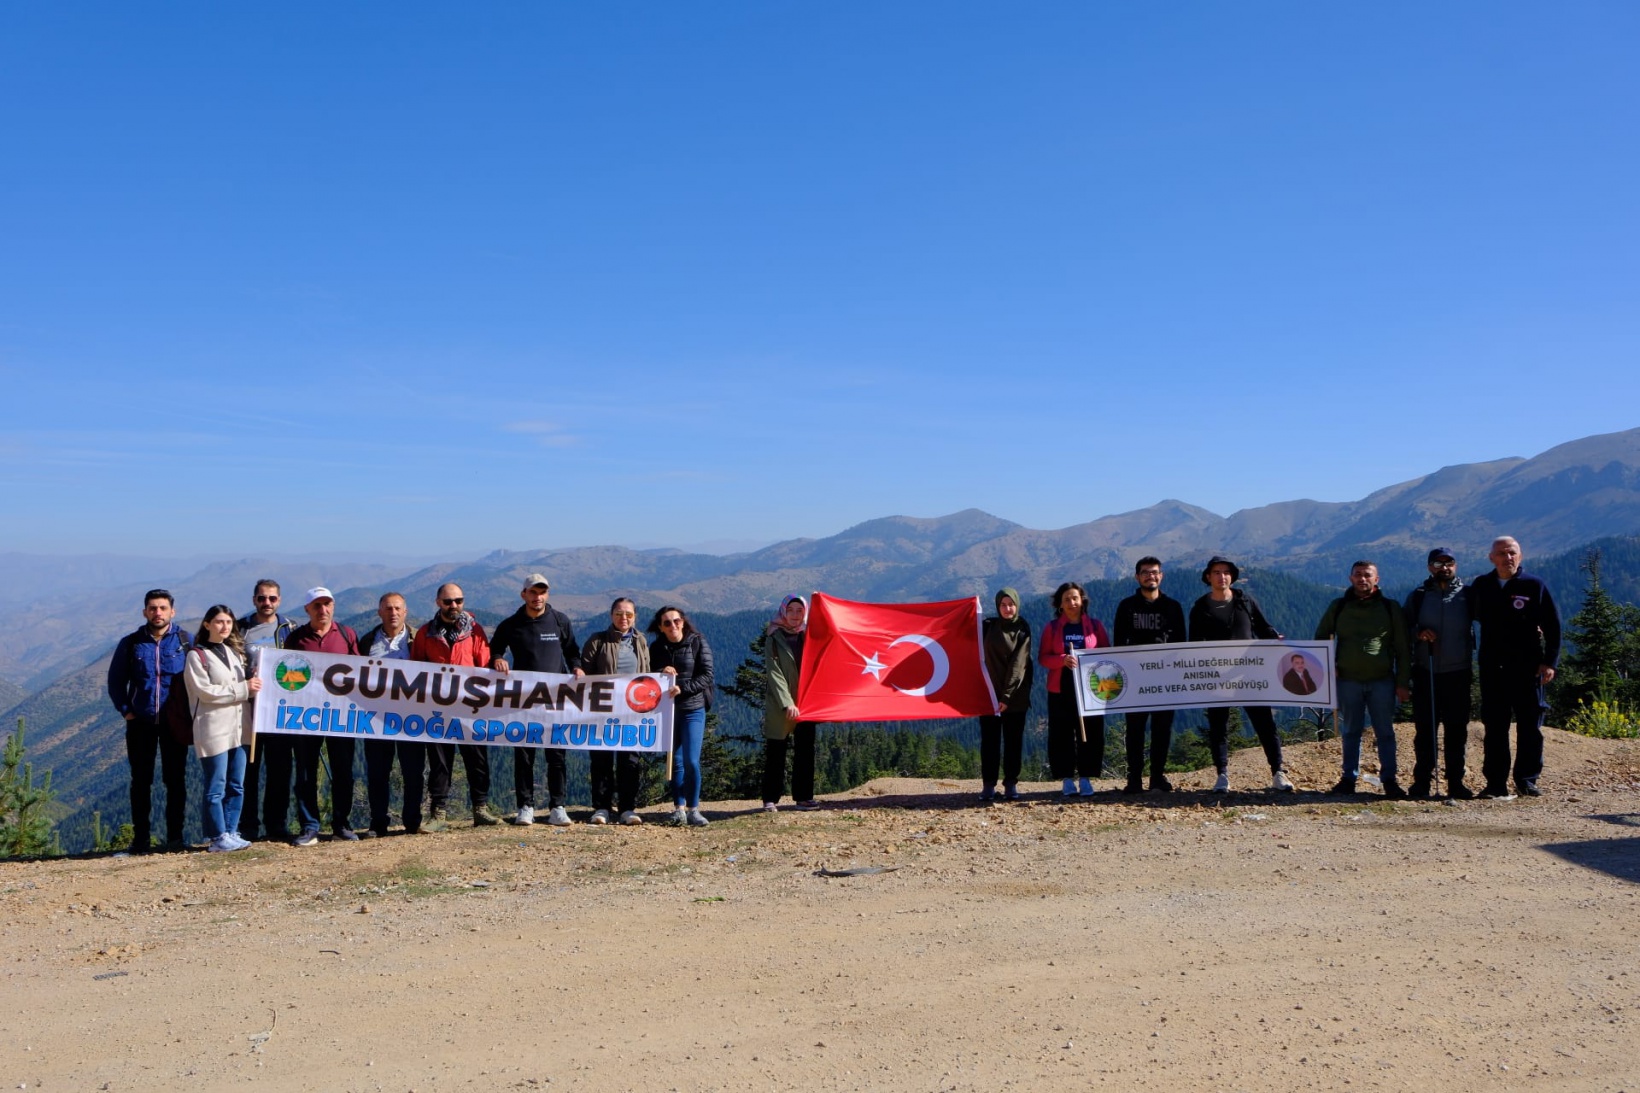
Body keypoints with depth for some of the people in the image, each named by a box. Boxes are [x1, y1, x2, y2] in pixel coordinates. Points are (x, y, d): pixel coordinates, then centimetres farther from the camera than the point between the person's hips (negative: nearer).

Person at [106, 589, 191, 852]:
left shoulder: (185, 641, 1)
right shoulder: (131, 643, 4)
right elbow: (115, 681, 11)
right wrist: (126, 711, 1)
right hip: (140, 722, 1)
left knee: (175, 780, 1)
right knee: (141, 781, 4)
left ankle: (175, 837, 8)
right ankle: (140, 838, 10)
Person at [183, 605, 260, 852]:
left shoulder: (236, 652, 19)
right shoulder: (197, 655, -2)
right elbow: (204, 691, -11)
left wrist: (254, 685, 0)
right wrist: (242, 689, -14)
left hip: (240, 727, 6)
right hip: (214, 728, -6)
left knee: (236, 786, 6)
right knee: (216, 787, -3)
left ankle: (231, 833, 12)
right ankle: (219, 838, 1)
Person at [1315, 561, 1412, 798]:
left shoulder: (1390, 608, 4)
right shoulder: (1338, 607, 7)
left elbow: (1402, 649, 5)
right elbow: (1320, 638, 17)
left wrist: (1403, 683, 0)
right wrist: (1327, 666, 3)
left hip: (1382, 681, -1)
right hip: (1348, 681, 1)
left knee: (1385, 733, 4)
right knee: (1350, 732, 8)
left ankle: (1389, 779, 13)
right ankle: (1349, 778, 15)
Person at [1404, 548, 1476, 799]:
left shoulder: (1468, 595, 5)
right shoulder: (1417, 596, 7)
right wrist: (1419, 633, -10)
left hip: (1458, 673, 0)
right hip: (1425, 673, 0)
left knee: (1457, 729, 3)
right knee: (1424, 728, 2)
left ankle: (1456, 782, 11)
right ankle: (1422, 781, 9)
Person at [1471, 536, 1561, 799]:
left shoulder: (1534, 586, -2)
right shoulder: (1481, 586, 7)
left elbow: (1553, 626, -1)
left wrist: (1550, 661, -6)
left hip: (1528, 667, -2)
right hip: (1492, 667, 2)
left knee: (1530, 725, 2)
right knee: (1494, 727, 3)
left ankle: (1527, 779, 12)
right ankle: (1496, 783, 8)